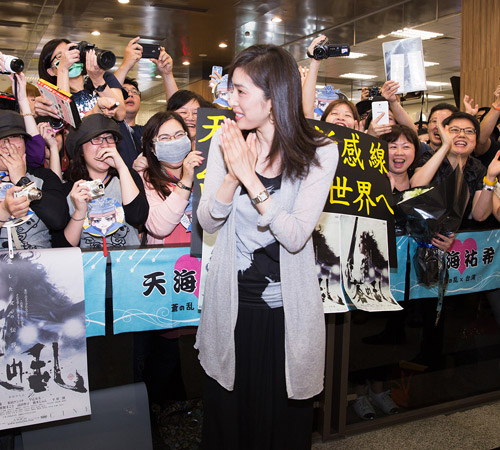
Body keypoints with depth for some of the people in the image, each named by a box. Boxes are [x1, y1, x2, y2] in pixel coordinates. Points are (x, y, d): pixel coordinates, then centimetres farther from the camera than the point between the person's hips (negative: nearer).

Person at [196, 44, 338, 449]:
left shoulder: (320, 152, -11)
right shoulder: (226, 141, -2)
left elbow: (296, 236, -19)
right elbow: (208, 222, -6)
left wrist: (251, 177, -25)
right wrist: (233, 174, -22)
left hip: (286, 308, -2)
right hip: (231, 299, 3)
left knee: (283, 414, 15)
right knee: (227, 412, 18)